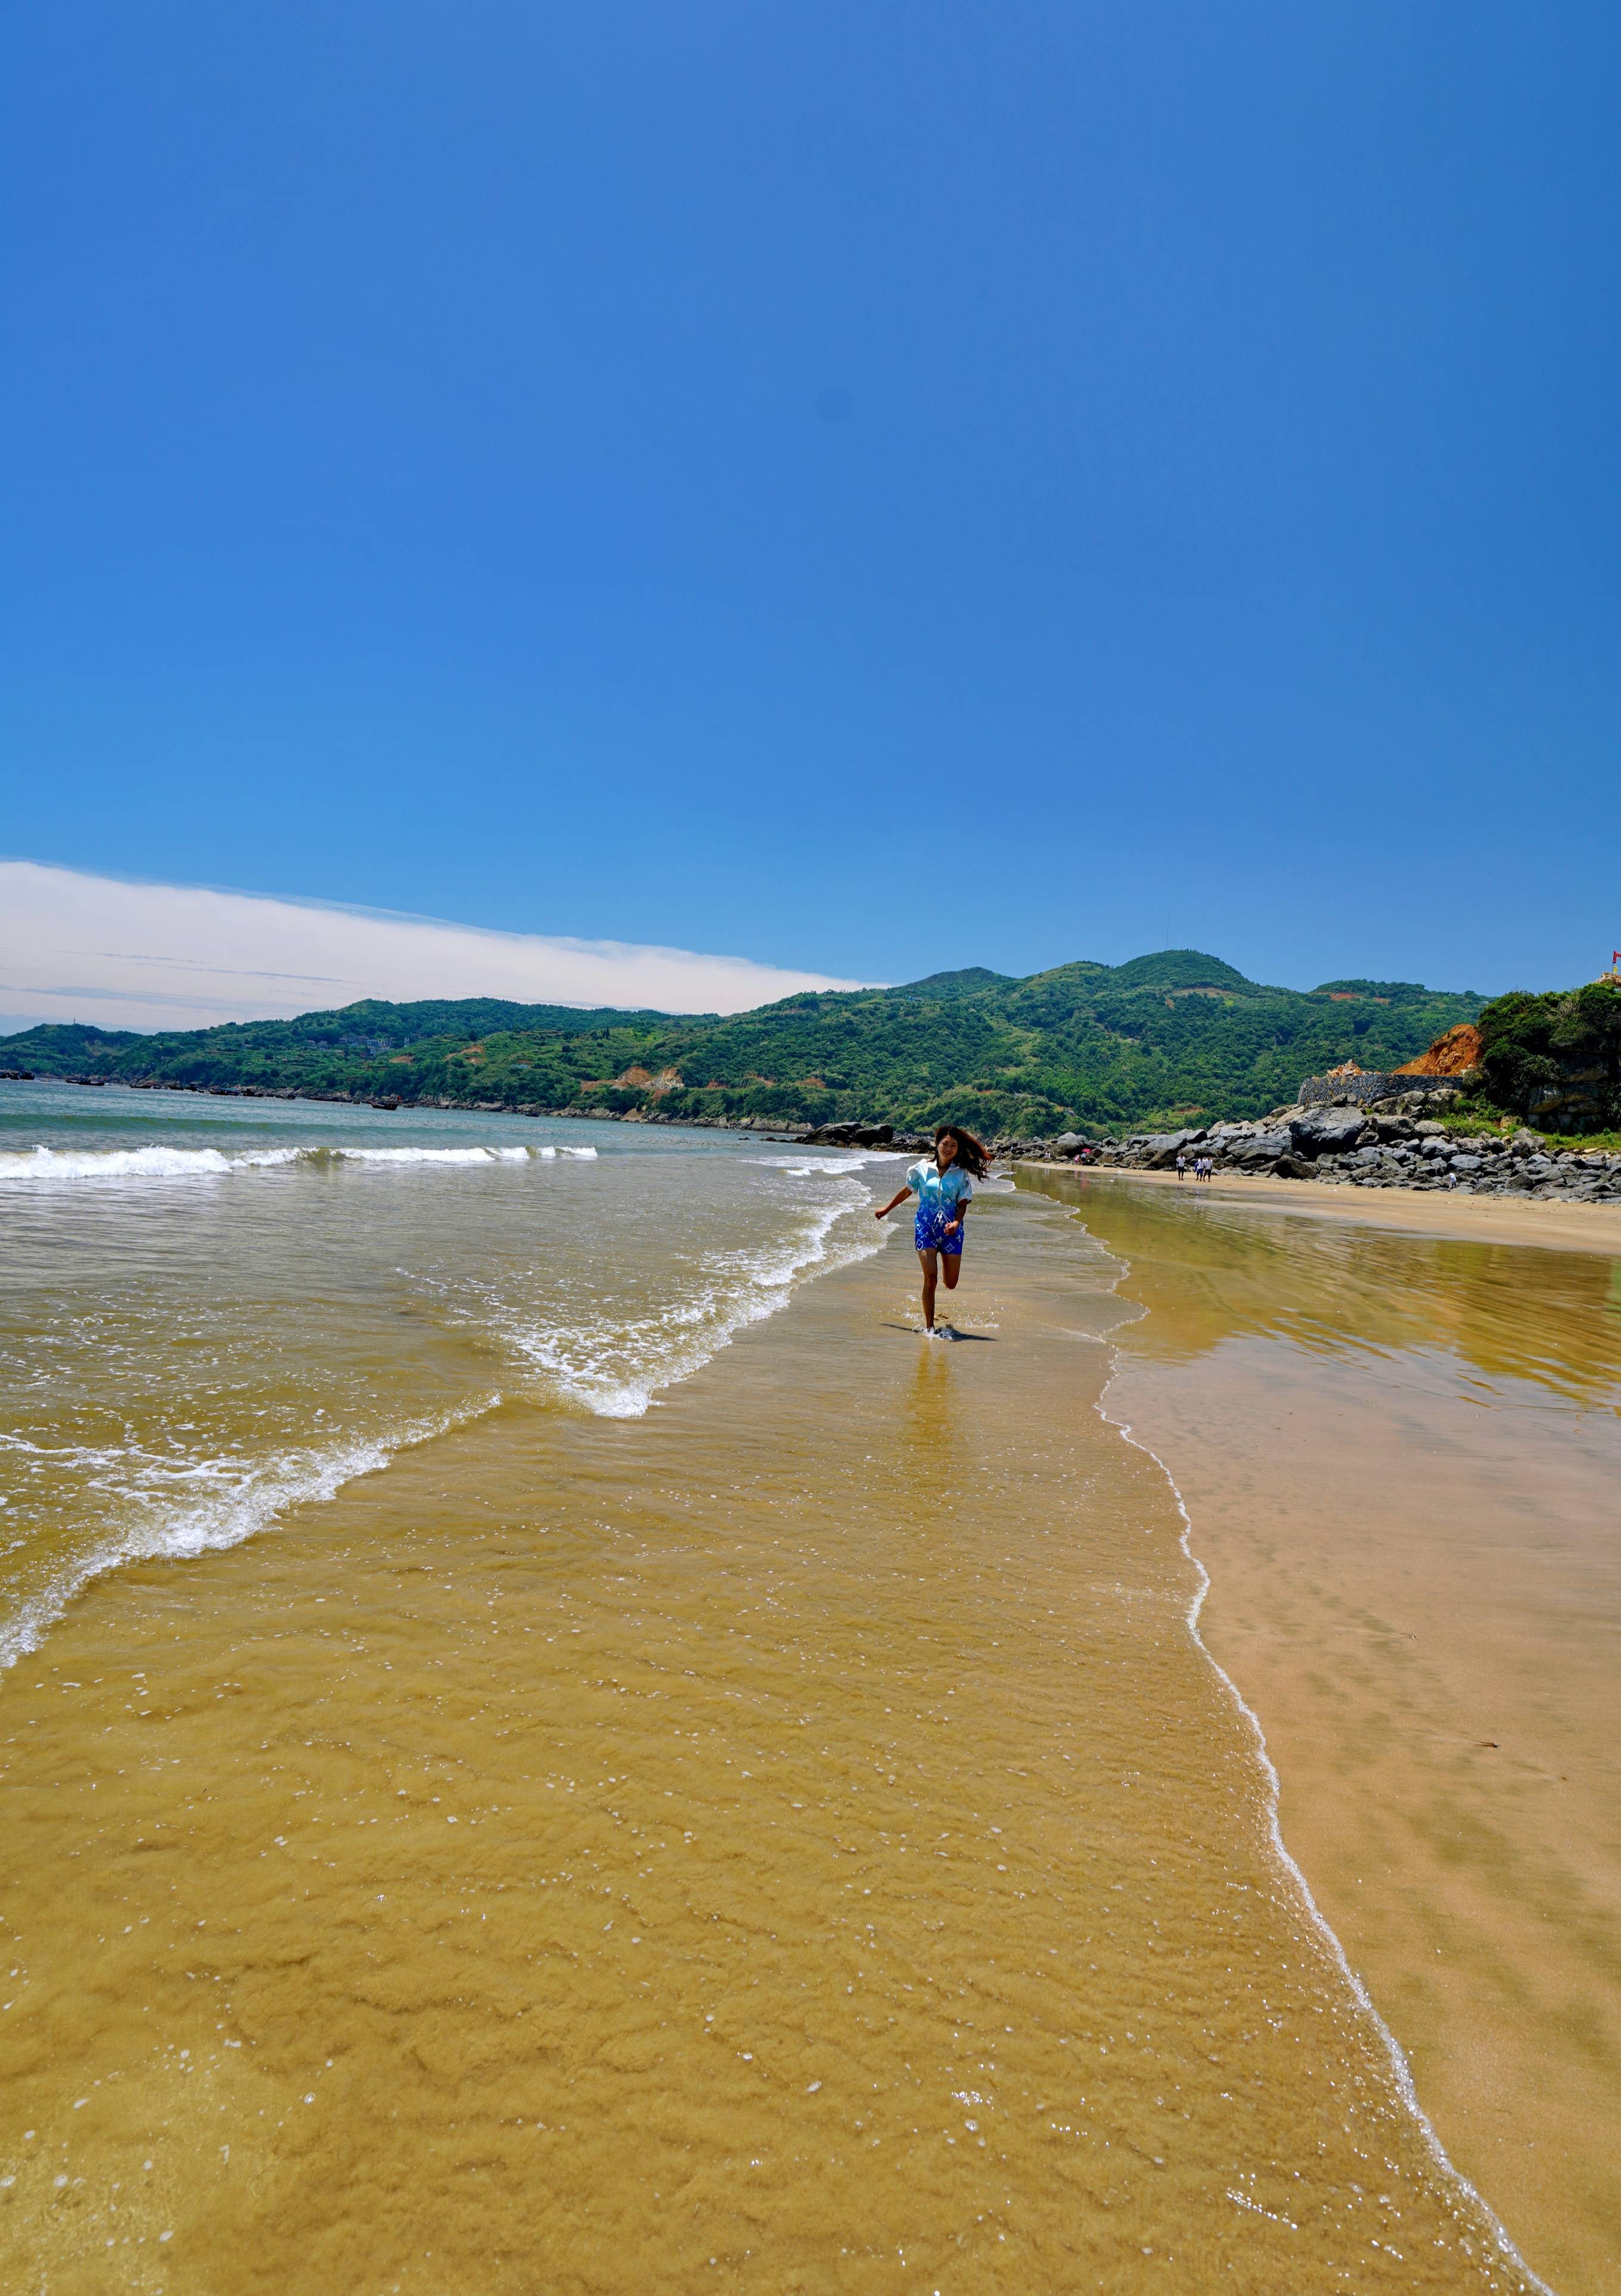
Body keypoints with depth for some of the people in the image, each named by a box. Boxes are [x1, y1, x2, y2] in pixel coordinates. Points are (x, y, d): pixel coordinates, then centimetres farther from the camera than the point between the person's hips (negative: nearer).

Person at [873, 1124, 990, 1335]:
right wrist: (886, 1209, 24)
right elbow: (907, 1191, 16)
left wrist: (956, 1222, -21)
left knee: (951, 1284, 4)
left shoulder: (962, 1174, 1)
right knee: (930, 1277, -13)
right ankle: (929, 1326, 0)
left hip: (951, 1230, 1)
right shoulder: (922, 1167, 1)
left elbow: (963, 1204, -1)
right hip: (926, 1228, -1)